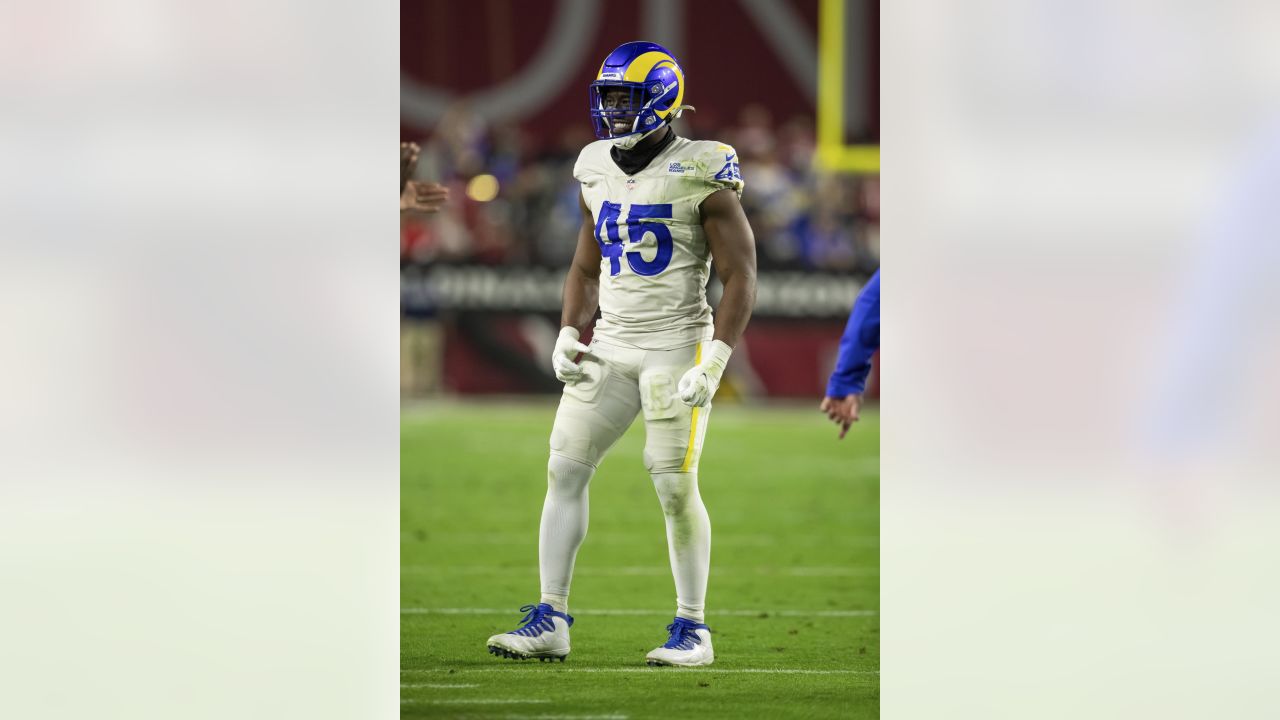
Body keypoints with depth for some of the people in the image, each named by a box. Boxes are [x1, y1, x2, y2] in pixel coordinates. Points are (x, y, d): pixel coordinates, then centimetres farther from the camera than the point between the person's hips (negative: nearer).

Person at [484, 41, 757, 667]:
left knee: (676, 488, -7)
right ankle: (550, 622, 2)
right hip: (611, 345, 6)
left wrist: (713, 366, -17)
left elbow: (740, 277, -10)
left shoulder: (700, 176, -10)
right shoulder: (599, 174, 10)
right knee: (564, 470, -1)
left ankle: (692, 629, 7)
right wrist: (568, 338, 6)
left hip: (675, 344, -6)